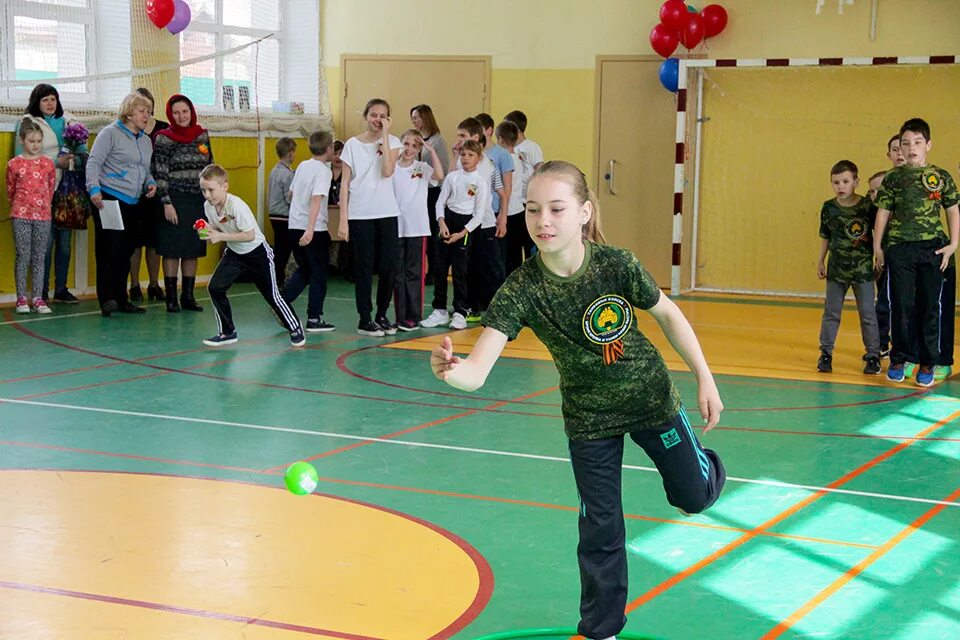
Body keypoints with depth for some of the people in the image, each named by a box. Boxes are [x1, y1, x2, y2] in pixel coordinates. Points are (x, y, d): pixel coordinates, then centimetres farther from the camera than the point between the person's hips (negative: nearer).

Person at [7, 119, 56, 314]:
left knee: (39, 257, 4)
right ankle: (21, 298, 4)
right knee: (23, 256, -2)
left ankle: (37, 298, 6)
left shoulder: (48, 164, 5)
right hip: (21, 216, -2)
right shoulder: (14, 164, 0)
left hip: (43, 215, 2)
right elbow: (10, 191, 11)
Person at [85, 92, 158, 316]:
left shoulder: (145, 140, 18)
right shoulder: (111, 133, -4)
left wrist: (150, 183, 4)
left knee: (125, 251, 9)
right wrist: (94, 189, -23)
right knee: (109, 249, -10)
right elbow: (94, 162, -11)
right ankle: (107, 300, -11)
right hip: (109, 199, -7)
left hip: (133, 202, 7)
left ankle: (121, 300, 15)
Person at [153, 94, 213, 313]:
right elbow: (160, 174, -9)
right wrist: (167, 203, -15)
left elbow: (211, 167, 15)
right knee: (172, 250, -1)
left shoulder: (202, 135, 8)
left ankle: (188, 296, 16)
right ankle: (171, 297, 4)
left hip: (199, 201, 5)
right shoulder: (164, 138, -6)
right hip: (176, 200, -5)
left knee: (192, 250, 9)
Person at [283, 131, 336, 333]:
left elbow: (291, 194, 21)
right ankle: (314, 319, 6)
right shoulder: (323, 171, -13)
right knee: (318, 275, 4)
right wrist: (310, 230, -32)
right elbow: (316, 199, -25)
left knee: (303, 270, 21)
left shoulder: (302, 166, 9)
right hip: (315, 230, -7)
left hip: (294, 227, 7)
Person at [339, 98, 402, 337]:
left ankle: (382, 315, 17)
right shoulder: (352, 144, 4)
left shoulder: (392, 142, 5)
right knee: (364, 267, 2)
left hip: (387, 213, 1)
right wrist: (343, 219, -3)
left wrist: (384, 134, -11)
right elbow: (345, 183, 3)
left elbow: (387, 171, -14)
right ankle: (365, 319, 9)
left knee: (389, 266, 2)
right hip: (359, 215, -1)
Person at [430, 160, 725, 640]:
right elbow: (477, 371, -37)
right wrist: (452, 370, -60)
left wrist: (705, 379, -3)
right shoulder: (520, 290, -27)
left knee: (694, 497, 17)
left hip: (650, 399, 0)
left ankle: (705, 467, 55)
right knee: (600, 530, 4)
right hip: (588, 417, 0)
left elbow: (667, 315, -7)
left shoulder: (617, 265, -26)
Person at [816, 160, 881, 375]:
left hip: (863, 269, -2)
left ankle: (873, 355, 12)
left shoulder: (868, 206, -9)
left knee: (867, 314, 4)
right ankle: (825, 354, 16)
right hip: (836, 269, 2)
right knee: (831, 313, 7)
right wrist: (820, 262, 12)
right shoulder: (829, 208, 0)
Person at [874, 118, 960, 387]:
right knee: (901, 306, 2)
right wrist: (877, 247, 3)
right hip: (900, 248, 0)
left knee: (930, 307, 4)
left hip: (932, 249, 0)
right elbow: (883, 212, 6)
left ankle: (927, 364, 11)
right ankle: (898, 360, 14)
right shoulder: (893, 178, 4)